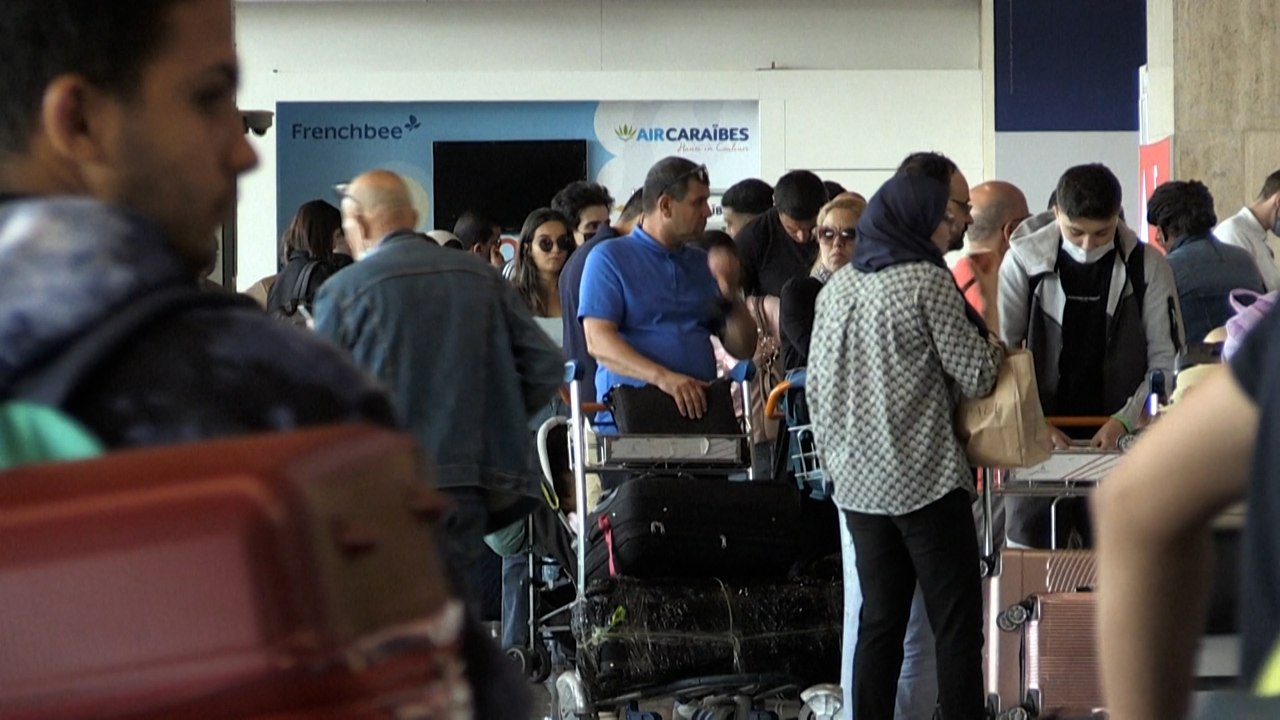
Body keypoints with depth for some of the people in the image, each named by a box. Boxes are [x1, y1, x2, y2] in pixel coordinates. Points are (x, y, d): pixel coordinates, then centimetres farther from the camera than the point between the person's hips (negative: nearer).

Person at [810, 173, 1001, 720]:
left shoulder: (837, 289, 11)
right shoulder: (927, 281, -9)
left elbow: (817, 388, 13)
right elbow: (975, 377, -7)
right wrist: (991, 347, 12)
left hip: (858, 484, 6)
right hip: (925, 480, -6)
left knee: (878, 623, 9)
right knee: (957, 627, -3)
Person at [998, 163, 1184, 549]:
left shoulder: (1147, 268, -1)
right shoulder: (1024, 261, -2)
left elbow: (1167, 361, 0)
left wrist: (1124, 420, -13)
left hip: (1117, 441, 0)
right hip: (1038, 443, 0)